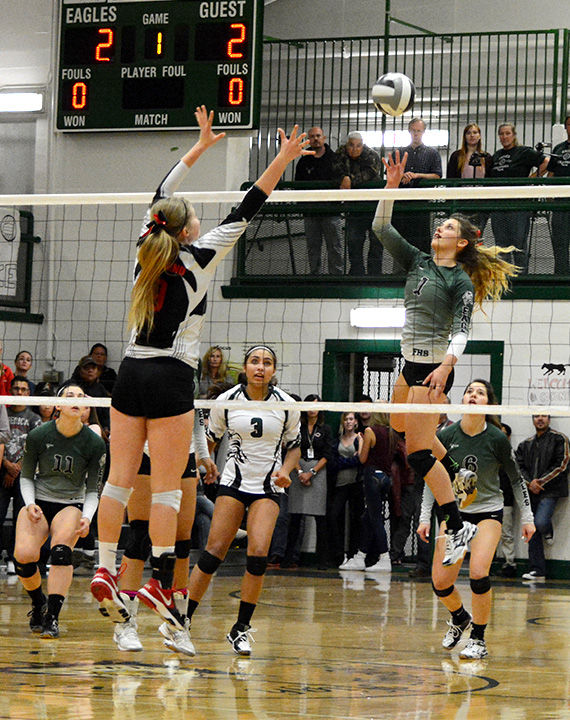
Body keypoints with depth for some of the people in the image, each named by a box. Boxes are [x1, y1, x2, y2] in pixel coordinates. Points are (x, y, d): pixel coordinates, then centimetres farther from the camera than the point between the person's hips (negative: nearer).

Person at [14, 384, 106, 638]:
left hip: (72, 505, 0)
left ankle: (52, 617, -30)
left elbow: (92, 490, 3)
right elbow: (26, 477, 7)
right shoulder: (38, 435, -6)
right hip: (39, 502, 0)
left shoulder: (94, 443, -5)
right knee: (23, 555, -25)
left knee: (61, 549, -32)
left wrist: (86, 518, -14)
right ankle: (38, 603, 6)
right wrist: (30, 504, -10)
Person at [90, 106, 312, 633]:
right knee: (167, 487, -6)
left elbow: (161, 195, 21)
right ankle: (160, 582, -11)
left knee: (120, 478, 5)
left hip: (131, 373, 6)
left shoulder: (146, 250, 8)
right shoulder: (197, 257, -6)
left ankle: (105, 573, 2)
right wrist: (283, 161, -6)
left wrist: (201, 146, 29)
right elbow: (245, 212, -7)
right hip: (170, 377, -6)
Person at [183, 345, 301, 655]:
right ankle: (182, 619, 2)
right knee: (214, 551, -9)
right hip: (234, 480, 0)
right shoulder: (226, 401, -3)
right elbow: (210, 438, 10)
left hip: (268, 486, 0)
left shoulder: (286, 405, -3)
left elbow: (294, 445, 9)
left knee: (258, 554, -15)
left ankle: (241, 629, -2)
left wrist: (285, 469, -9)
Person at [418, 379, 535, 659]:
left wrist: (527, 518, 0)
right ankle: (459, 617, 30)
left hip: (488, 512, -2)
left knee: (478, 572, -24)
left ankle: (478, 640, -6)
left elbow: (516, 479, 0)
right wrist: (425, 517, -1)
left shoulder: (496, 438, -13)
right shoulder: (446, 435, -8)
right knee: (440, 583, -5)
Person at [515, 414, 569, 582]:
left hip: (551, 491, -6)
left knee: (541, 522, -24)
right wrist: (530, 482, -7)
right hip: (531, 492, 6)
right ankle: (537, 570, 6)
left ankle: (548, 532, 14)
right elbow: (519, 466, 11)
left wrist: (540, 481, -10)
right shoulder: (526, 444, 17)